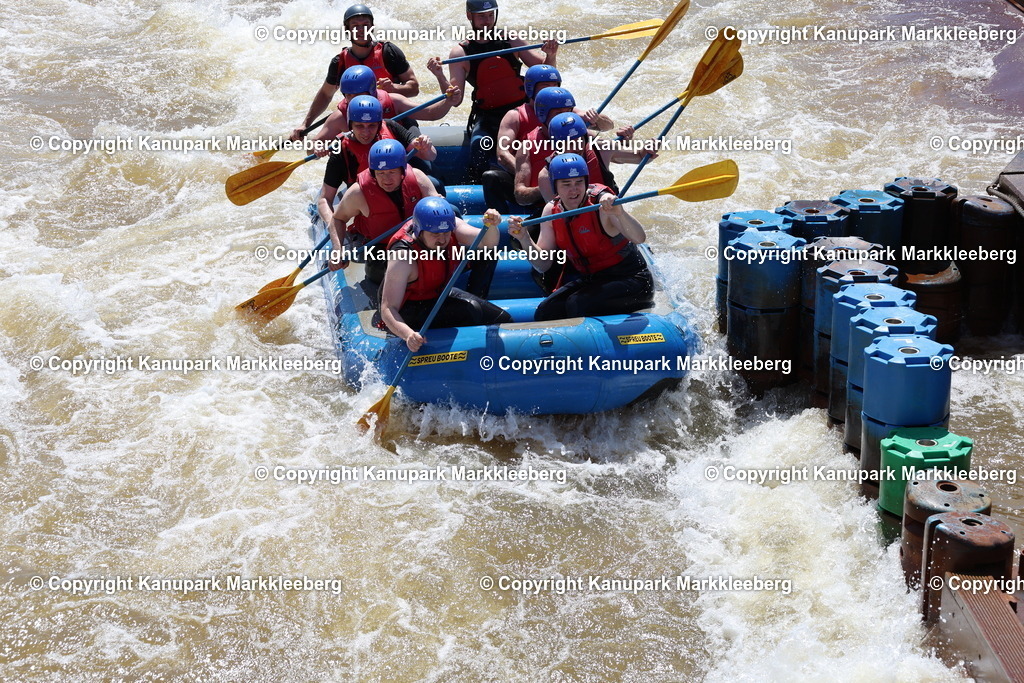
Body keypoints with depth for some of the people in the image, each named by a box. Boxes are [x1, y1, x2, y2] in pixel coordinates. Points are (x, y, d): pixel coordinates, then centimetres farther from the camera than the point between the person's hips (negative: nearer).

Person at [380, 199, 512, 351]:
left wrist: (491, 225, -48)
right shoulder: (403, 256, -32)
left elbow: (487, 242, -25)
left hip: (439, 293, 7)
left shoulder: (451, 227, -15)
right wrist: (408, 334, -53)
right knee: (471, 311, -29)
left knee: (504, 320, 2)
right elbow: (388, 310, -35)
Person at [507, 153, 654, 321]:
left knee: (577, 305, -28)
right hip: (591, 281, 6)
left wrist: (619, 213, -52)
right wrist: (524, 238, -16)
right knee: (545, 311, -11)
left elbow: (639, 238, -34)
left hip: (631, 281, -6)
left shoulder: (601, 202, -18)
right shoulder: (551, 211, 0)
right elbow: (543, 265, 0)